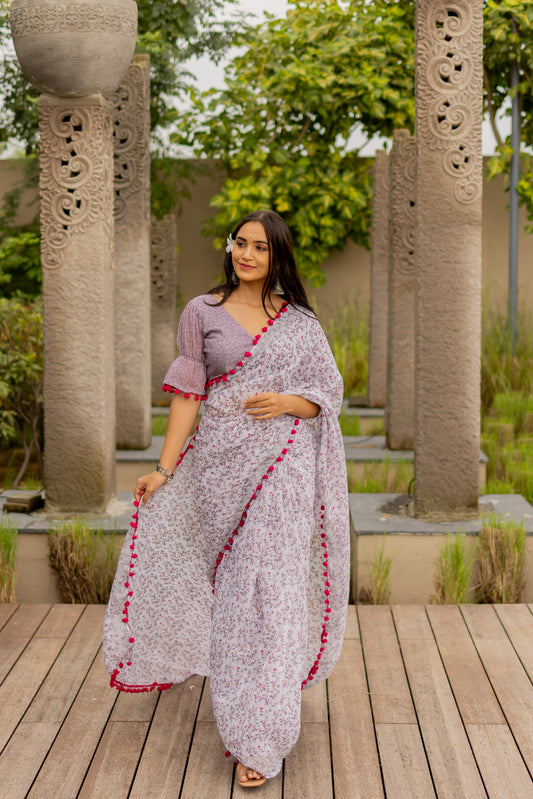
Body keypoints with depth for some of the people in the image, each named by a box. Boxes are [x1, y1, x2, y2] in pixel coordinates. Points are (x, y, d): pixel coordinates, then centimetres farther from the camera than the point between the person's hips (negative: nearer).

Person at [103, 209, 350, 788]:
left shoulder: (299, 321, 9)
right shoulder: (202, 313, 7)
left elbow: (329, 391, 11)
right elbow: (187, 394, 3)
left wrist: (289, 402, -10)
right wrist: (164, 468, -4)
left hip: (282, 468, 0)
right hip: (221, 464, 0)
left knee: (269, 588, -6)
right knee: (228, 587, 5)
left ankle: (259, 740, -3)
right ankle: (236, 717, 21)